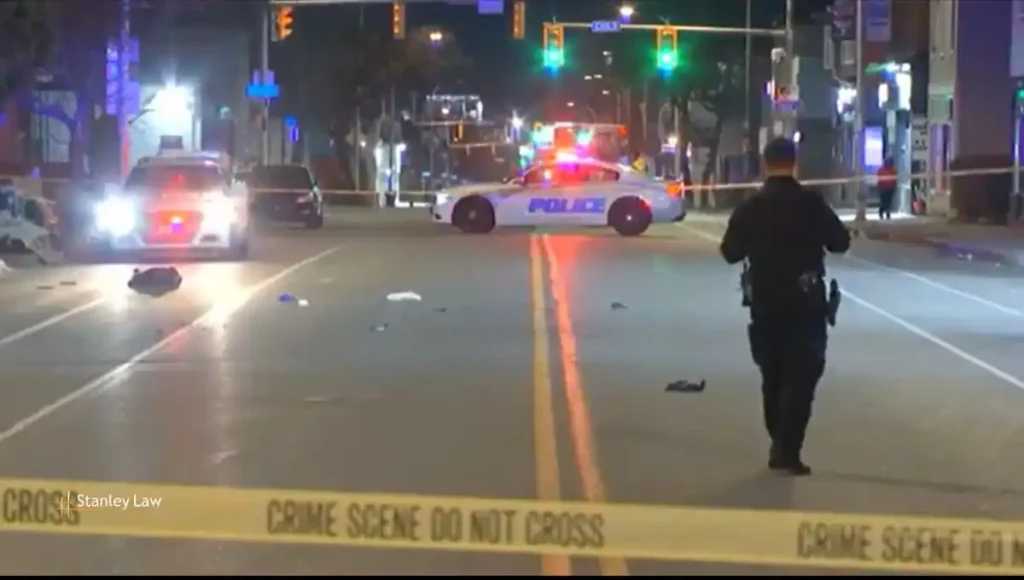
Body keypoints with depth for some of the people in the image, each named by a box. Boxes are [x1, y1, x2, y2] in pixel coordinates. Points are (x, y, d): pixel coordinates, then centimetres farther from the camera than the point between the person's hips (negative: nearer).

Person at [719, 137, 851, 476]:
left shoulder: (750, 207, -1)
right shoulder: (810, 202, -9)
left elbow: (730, 253, 5)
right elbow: (841, 243, -2)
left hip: (764, 303, 4)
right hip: (805, 302, -3)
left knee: (773, 378, 16)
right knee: (801, 377, -1)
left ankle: (781, 447, 22)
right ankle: (786, 452, -11)